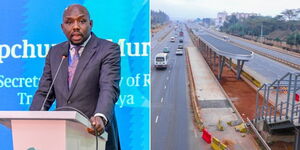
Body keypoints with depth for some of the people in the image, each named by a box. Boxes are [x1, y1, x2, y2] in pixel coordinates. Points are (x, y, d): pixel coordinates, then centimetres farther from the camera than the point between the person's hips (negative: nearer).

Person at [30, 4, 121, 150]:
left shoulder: (108, 49, -5)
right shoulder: (54, 52, 11)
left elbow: (109, 88, -18)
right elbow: (44, 93, 8)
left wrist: (100, 117, -35)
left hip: (96, 134, -4)